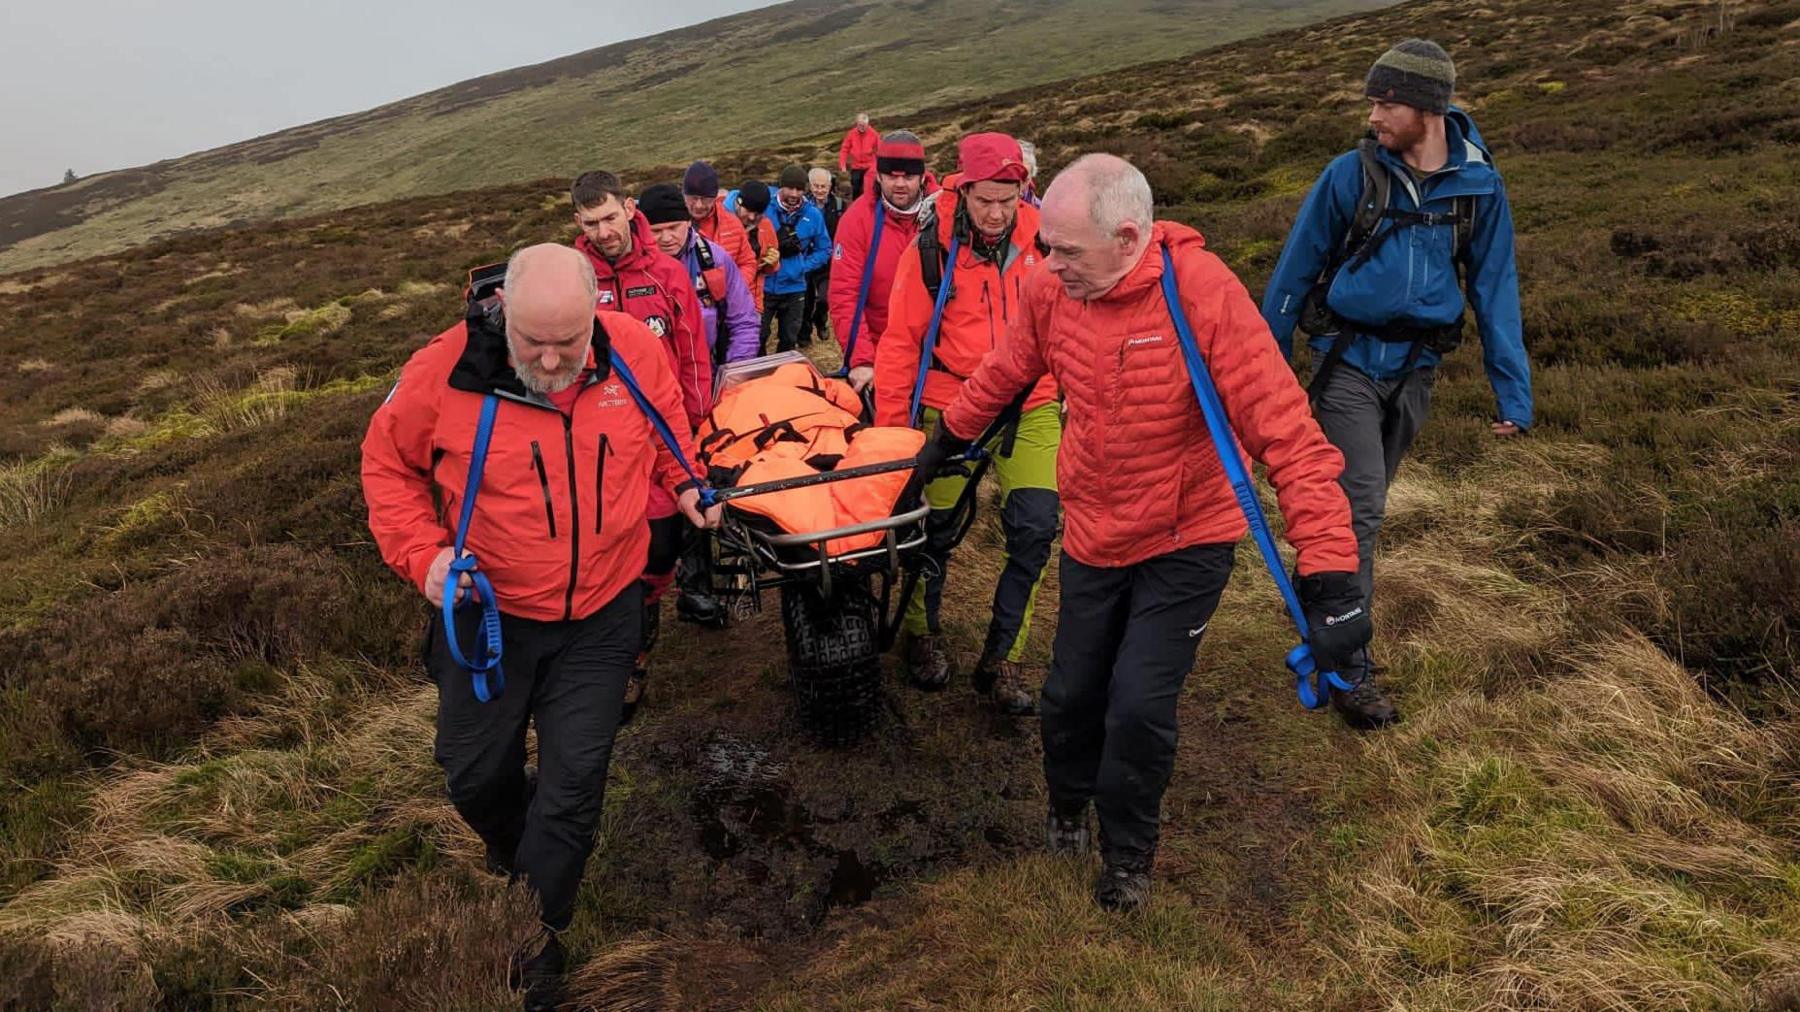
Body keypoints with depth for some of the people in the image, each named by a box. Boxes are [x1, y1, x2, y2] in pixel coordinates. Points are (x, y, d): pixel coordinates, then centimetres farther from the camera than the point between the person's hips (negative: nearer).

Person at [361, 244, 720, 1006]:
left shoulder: (636, 349, -13)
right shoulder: (447, 370, -19)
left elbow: (664, 423, 11)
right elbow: (387, 461, -2)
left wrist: (682, 483, -1)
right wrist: (422, 552, -14)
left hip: (601, 615, 1)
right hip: (488, 611, 0)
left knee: (573, 785, 6)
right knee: (475, 776, 17)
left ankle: (536, 941, 29)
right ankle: (516, 860, 52)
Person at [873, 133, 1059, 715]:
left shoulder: (1043, 237, -3)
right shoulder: (932, 249, -10)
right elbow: (901, 341, -6)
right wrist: (891, 426, -5)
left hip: (1030, 407, 2)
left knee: (1035, 532, -5)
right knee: (938, 529, 9)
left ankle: (1001, 658, 11)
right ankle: (922, 633, 35)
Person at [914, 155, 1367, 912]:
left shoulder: (1204, 293, -27)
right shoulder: (1051, 289, -13)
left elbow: (1285, 430, -29)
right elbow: (1003, 373, 7)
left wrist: (1329, 572, -35)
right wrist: (946, 439, 19)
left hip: (1187, 542, -4)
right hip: (1093, 534, 4)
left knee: (1140, 705, -5)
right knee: (1071, 692, 13)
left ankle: (1128, 851, 25)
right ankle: (1068, 806, 45)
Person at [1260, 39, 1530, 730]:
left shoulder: (1478, 184, -2)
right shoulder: (1351, 174, -9)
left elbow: (1495, 288, 3)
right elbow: (1296, 270, 0)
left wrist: (1513, 391, 0)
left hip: (1415, 366, 3)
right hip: (1349, 361, -3)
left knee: (1363, 501, 16)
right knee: (1361, 509, -10)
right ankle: (1349, 671, -3)